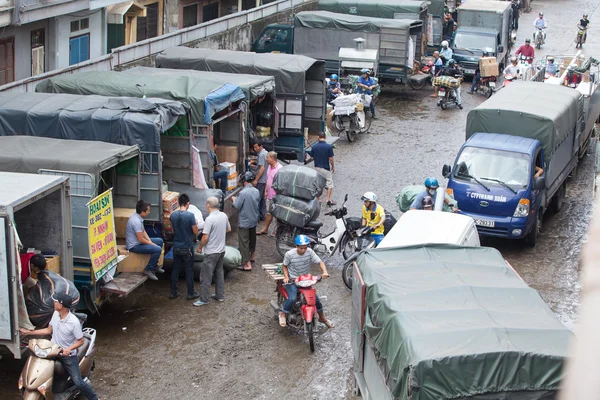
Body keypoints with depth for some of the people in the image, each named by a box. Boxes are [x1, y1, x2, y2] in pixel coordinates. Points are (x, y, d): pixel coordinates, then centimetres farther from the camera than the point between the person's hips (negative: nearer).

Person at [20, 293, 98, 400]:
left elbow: (81, 341, -16)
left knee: (78, 382, -8)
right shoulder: (56, 314, -3)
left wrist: (69, 349, -33)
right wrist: (28, 332, 11)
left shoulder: (74, 322, -23)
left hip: (68, 355, -6)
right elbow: (49, 330, 11)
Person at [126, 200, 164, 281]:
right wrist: (152, 244, -11)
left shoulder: (137, 217, 2)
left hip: (137, 241, 11)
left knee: (160, 241, 17)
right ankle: (148, 270, -10)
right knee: (157, 249, -24)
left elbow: (143, 231, 13)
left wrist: (150, 241, 1)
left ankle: (154, 265, 25)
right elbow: (141, 239, -26)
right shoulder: (136, 221, -30)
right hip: (134, 246, -11)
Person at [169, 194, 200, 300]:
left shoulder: (173, 215, -3)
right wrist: (195, 224, 8)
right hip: (187, 247, -4)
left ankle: (173, 292, 19)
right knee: (189, 271, 6)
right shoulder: (190, 215, -19)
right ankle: (191, 293, 14)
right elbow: (195, 231, -11)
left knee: (175, 270, 14)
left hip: (176, 247, 4)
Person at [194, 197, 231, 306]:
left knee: (206, 276, 1)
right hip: (222, 250, 8)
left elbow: (205, 237, -22)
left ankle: (204, 299, 5)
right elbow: (229, 229, 16)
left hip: (211, 252, -8)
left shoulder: (209, 219, -22)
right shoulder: (224, 216, 0)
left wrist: (200, 247, -7)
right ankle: (220, 295, 27)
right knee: (219, 273, 20)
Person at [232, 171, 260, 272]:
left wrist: (234, 199, 3)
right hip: (254, 219, 7)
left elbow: (237, 206, -19)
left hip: (244, 222, -7)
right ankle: (251, 256, 43)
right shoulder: (256, 191, -2)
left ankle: (247, 264, -5)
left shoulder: (243, 193, -24)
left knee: (243, 242, -2)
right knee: (252, 238, 25)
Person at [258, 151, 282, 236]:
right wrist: (266, 191, 18)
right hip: (269, 195, 9)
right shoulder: (269, 167, 7)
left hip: (276, 196, -9)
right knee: (268, 212, 20)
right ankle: (265, 229, 31)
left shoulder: (279, 169, -22)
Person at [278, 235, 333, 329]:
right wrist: (286, 277, -15)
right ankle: (282, 314, 0)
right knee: (292, 299, -27)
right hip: (292, 281, -3)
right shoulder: (289, 254, -15)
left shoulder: (309, 252, -11)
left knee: (316, 298, -4)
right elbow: (284, 266, 0)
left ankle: (322, 318, 22)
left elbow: (320, 262, -10)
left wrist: (324, 272, -29)